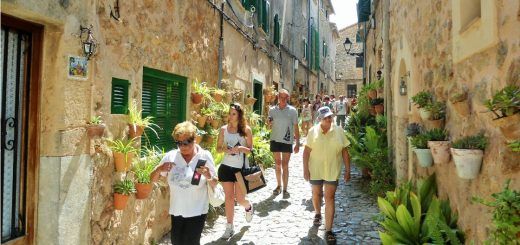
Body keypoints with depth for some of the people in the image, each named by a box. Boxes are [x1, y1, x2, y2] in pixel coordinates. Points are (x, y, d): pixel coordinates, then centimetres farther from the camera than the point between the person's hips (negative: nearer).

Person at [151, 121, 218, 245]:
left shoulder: (205, 156, -8)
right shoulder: (170, 156, -3)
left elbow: (214, 184, -2)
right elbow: (153, 179, 4)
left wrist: (209, 177, -24)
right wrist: (159, 169, -17)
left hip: (197, 211, -3)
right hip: (177, 210, 3)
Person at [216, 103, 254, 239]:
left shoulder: (246, 130, -5)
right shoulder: (224, 129, 0)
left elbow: (250, 149, -3)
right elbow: (218, 148, 3)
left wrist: (241, 148, -23)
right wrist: (226, 150, -18)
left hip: (241, 168, -2)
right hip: (226, 167, 2)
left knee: (240, 199, 3)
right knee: (229, 198, 6)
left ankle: (248, 207, 39)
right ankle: (229, 227, 19)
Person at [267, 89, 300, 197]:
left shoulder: (292, 111, -4)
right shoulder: (272, 110, 2)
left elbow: (296, 128, -1)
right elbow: (269, 126, 11)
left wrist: (297, 143, -4)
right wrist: (269, 123, -13)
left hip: (287, 141, -2)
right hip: (275, 140, 3)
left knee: (285, 165, 2)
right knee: (278, 164, 13)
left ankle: (285, 188, 8)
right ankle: (279, 185, 26)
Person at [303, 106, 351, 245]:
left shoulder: (338, 131, -3)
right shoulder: (313, 131, -5)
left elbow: (344, 151, 0)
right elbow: (307, 151, -4)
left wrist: (348, 170, -2)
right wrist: (305, 169, -8)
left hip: (332, 170, -1)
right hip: (315, 169, 1)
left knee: (329, 197, -2)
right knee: (316, 193, 18)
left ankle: (328, 230, 2)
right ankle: (317, 214, 47)